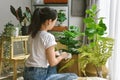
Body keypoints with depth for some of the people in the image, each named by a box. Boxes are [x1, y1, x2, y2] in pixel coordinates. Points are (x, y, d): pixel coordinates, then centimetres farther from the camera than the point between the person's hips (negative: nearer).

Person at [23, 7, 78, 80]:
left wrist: (53, 53, 21)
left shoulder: (33, 33, 6)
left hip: (28, 73, 9)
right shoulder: (48, 37, -18)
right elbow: (52, 63, -14)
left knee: (53, 67, 36)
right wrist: (61, 56, 4)